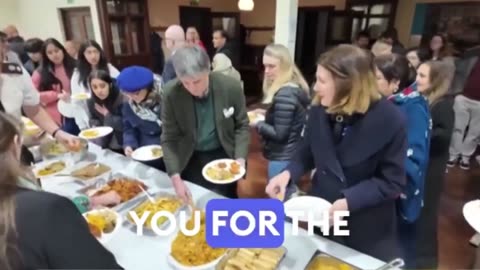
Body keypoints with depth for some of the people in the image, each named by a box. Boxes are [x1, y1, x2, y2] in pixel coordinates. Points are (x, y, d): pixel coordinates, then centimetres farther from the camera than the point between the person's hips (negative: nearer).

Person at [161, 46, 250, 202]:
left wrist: (240, 158, -18)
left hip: (223, 157, 0)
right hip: (190, 160, 0)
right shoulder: (171, 94, -18)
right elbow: (169, 139, -12)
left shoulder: (231, 87, -19)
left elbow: (242, 126, -5)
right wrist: (175, 177, -21)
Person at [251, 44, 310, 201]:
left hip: (283, 158, -10)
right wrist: (267, 114, 9)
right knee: (290, 195, 25)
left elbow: (279, 134, -24)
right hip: (293, 154, 10)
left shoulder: (284, 95, -25)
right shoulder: (296, 86, 5)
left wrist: (257, 124, -12)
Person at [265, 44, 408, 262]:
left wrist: (349, 201, -29)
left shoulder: (389, 120, -21)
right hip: (321, 215, 4)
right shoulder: (319, 110, -9)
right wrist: (288, 173, -17)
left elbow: (392, 182, -16)